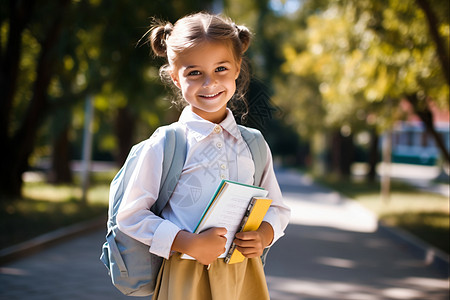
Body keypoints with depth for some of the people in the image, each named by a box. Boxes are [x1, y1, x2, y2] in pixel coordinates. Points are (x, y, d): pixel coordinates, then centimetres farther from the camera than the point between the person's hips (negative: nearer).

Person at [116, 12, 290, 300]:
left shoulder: (253, 144, 5)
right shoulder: (165, 143, -6)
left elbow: (277, 208, 13)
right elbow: (131, 215, -7)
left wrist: (264, 234, -8)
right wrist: (188, 243, -17)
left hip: (245, 276, 3)